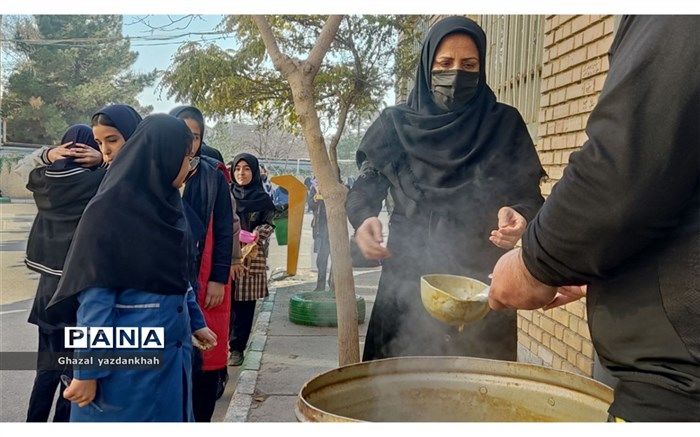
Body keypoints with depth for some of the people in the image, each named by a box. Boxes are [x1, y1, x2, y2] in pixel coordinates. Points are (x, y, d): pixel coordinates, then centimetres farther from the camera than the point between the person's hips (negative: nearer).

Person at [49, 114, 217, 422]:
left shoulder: (167, 203, 6)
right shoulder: (110, 208, -16)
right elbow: (95, 293, -17)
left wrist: (195, 322, 18)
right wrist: (88, 369, -17)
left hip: (172, 351, 7)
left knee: (169, 418, 18)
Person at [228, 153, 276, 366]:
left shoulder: (263, 199, 5)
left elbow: (268, 225, 4)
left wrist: (258, 233, -16)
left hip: (251, 258, -1)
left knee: (244, 304, 1)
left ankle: (237, 348, 11)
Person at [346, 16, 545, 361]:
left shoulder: (505, 124, 4)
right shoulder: (396, 123, 5)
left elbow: (529, 194, 0)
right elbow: (365, 187, 3)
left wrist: (518, 217, -23)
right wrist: (363, 218, -20)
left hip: (482, 279, 0)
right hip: (408, 278, 0)